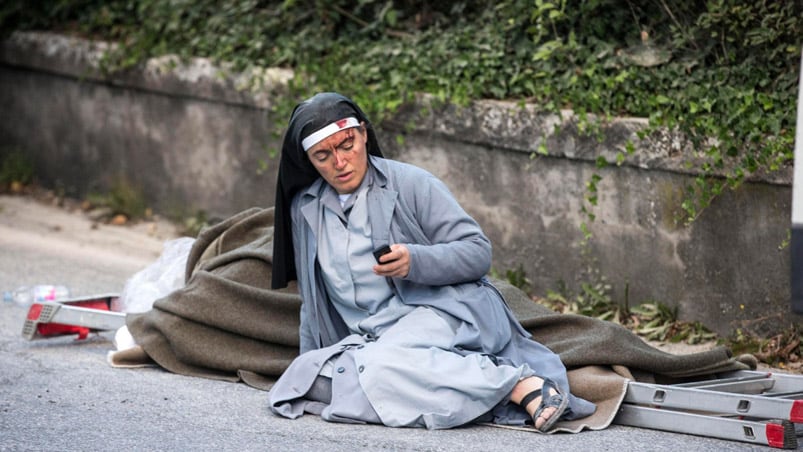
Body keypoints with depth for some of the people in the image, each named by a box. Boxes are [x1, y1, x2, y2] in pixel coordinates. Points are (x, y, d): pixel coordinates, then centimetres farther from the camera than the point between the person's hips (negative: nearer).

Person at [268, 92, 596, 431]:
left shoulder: (411, 184, 1)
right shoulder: (305, 208, 17)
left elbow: (478, 252, -3)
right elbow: (313, 300, 27)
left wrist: (414, 261, -20)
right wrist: (308, 365, 20)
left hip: (442, 310, -6)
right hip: (370, 336, 6)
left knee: (382, 365, -38)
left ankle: (522, 384, -35)